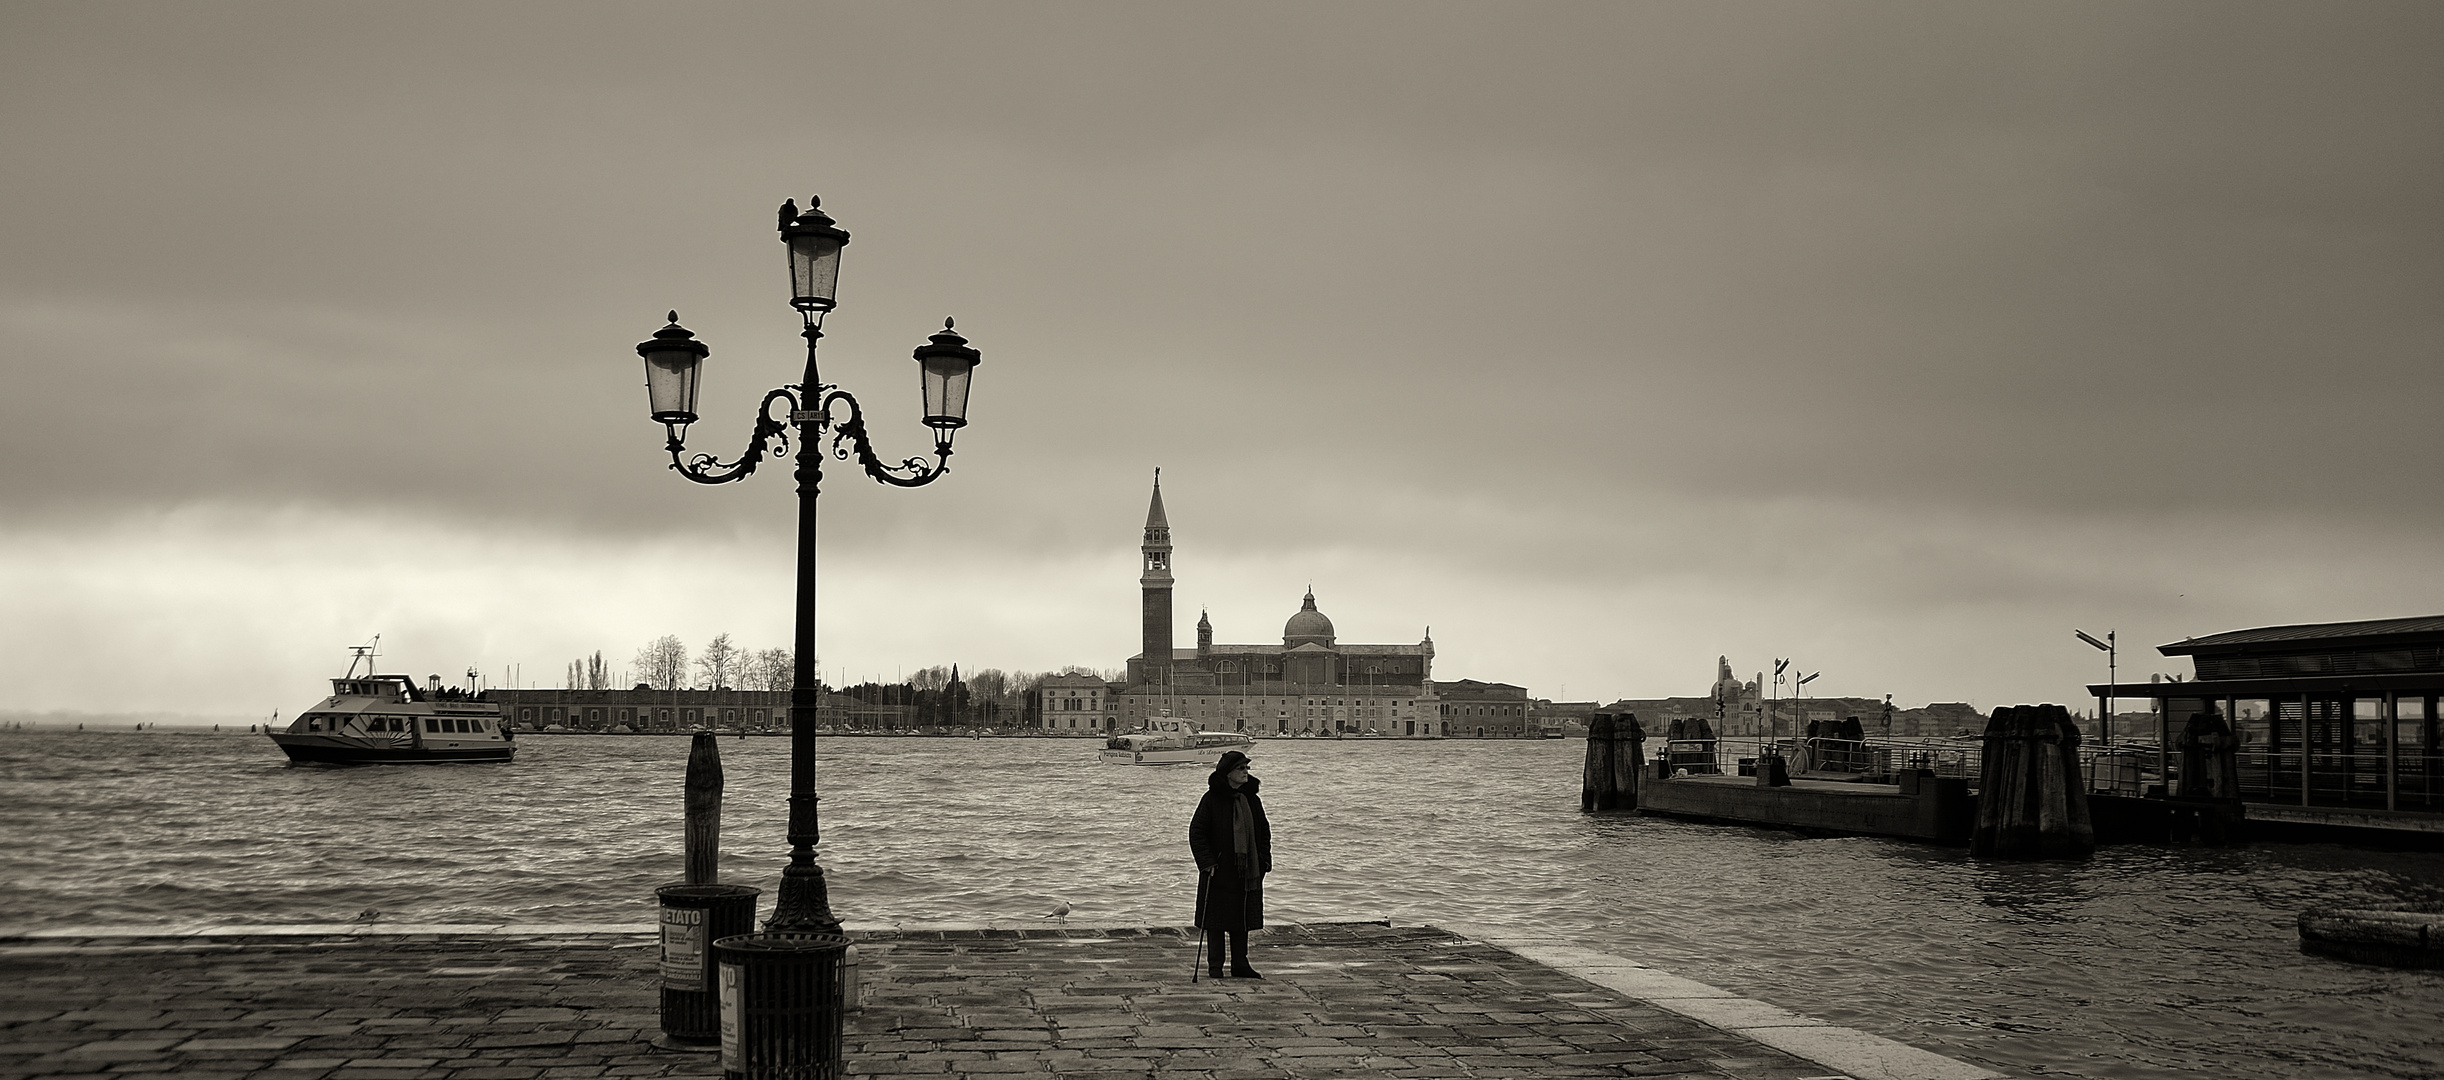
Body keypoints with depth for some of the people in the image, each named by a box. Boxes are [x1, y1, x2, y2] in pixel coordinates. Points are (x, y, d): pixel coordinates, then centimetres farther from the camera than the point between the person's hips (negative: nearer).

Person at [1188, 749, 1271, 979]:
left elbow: (1263, 830, 18)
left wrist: (1265, 858, 8)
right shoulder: (1211, 800, -9)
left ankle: (1240, 964, 18)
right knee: (1216, 919, 0)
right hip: (1219, 871, -5)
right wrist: (1207, 862, -15)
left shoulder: (1251, 799, 8)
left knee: (1244, 918, 9)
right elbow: (1196, 832, -8)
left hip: (1247, 871, 5)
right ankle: (1215, 966, 9)